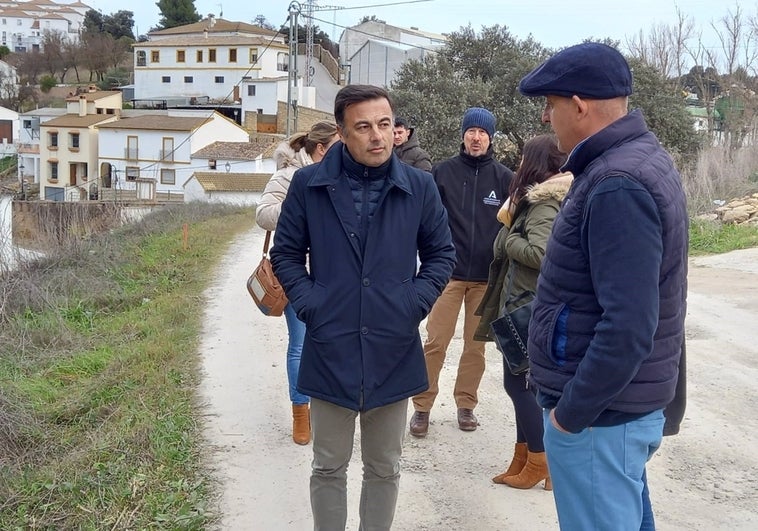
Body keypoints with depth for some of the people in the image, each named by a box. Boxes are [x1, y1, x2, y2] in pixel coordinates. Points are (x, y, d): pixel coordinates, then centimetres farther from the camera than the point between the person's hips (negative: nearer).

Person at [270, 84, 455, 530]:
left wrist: (416, 302, -4)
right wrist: (309, 304, -7)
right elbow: (286, 254, 6)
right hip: (330, 348, -1)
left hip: (394, 349, 1)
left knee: (385, 468, 14)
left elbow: (441, 253, 9)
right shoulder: (309, 184, -3)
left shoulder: (420, 187, -2)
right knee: (329, 468, 12)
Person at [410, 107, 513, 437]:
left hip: (487, 277, 1)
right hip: (448, 273, -1)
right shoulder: (443, 172, -1)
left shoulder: (504, 178, 1)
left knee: (476, 345, 10)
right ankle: (422, 406, 9)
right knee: (435, 342, -2)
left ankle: (466, 404, 23)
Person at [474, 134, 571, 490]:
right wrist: (510, 225, -5)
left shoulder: (544, 205, -16)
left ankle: (538, 462, 8)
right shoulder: (539, 200, 14)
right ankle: (524, 458, 24)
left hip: (530, 307, -10)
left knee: (518, 381, -2)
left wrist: (507, 235, -14)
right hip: (525, 304, 10)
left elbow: (538, 253, -28)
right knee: (521, 381, 15)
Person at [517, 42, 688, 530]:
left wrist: (572, 412, -19)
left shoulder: (617, 187, -23)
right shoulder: (641, 158, 9)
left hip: (600, 413, -10)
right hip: (622, 401, 10)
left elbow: (628, 327, -28)